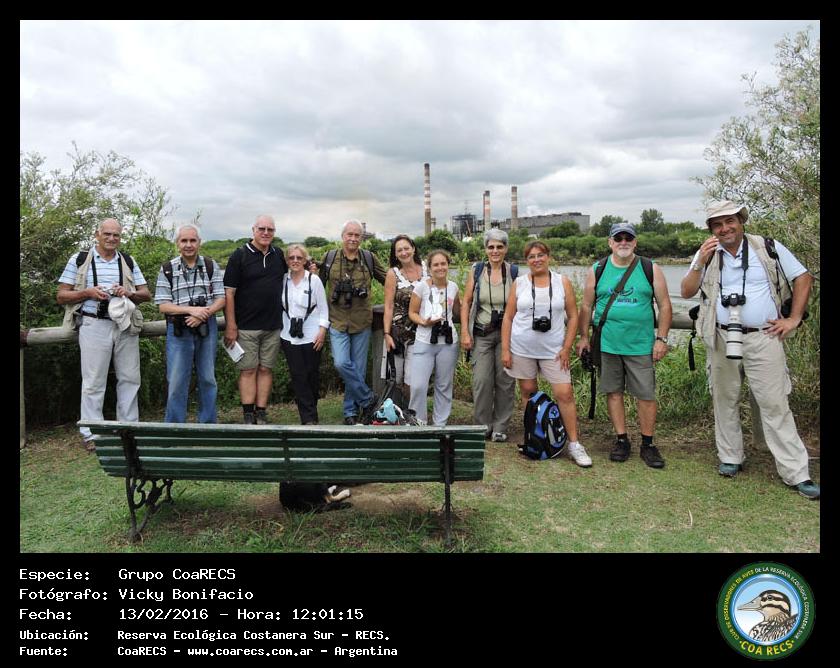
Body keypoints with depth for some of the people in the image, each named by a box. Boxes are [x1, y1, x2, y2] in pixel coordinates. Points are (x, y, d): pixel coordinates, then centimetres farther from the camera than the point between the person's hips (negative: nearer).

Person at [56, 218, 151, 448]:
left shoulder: (128, 262, 14)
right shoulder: (79, 260, 6)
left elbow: (146, 294, 12)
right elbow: (61, 296, 4)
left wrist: (129, 293, -9)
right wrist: (88, 293, -12)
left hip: (126, 326, 3)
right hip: (94, 326, -3)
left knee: (129, 379, 6)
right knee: (94, 381, 0)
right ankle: (91, 434, 9)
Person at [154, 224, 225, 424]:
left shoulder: (211, 266, 5)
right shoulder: (167, 269, 2)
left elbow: (221, 299, 1)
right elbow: (162, 305, -4)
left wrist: (203, 314, -16)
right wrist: (191, 309, -17)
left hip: (207, 328, 2)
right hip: (179, 331, -1)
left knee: (208, 379, 9)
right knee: (176, 382, 1)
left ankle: (208, 425, 21)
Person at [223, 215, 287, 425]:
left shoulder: (278, 255, 10)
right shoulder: (240, 256, -4)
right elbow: (229, 292, -7)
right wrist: (231, 326, -12)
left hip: (273, 326, 4)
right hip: (246, 326, -4)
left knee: (265, 369, 7)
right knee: (248, 370, 1)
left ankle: (261, 413, 14)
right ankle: (248, 415, 8)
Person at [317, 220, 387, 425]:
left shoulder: (369, 258, 2)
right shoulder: (329, 258, 3)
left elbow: (388, 280, 11)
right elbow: (318, 285, 15)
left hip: (362, 322, 1)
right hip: (338, 321, 0)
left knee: (358, 367, 6)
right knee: (341, 363, -16)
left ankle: (351, 411, 21)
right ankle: (368, 399, 4)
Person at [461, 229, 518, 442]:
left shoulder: (514, 272, 2)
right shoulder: (476, 270, 3)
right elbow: (466, 303, 5)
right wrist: (465, 332, -3)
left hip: (506, 334, 0)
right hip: (481, 334, 0)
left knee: (505, 381, 3)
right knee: (482, 381, -3)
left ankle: (500, 427, 18)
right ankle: (482, 426, 14)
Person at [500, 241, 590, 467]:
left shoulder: (563, 283, 2)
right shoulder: (519, 283, 4)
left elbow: (573, 316, 3)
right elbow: (508, 317, 4)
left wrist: (567, 348, -5)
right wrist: (505, 350, -1)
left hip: (553, 349, -1)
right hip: (522, 348, 1)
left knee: (565, 394, -5)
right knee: (528, 392, 10)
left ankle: (574, 444, 5)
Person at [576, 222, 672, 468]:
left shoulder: (651, 269, 3)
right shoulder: (597, 270, 5)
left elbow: (664, 305, 4)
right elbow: (586, 306, 9)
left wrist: (661, 339, -2)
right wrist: (583, 337, 7)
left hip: (640, 345, -1)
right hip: (607, 344, 1)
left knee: (646, 395, 2)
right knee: (614, 392, 7)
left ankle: (647, 444, 15)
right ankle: (622, 440, 20)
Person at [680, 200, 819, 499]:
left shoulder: (768, 248, 1)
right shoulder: (706, 254, 6)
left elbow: (803, 278, 7)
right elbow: (686, 292, 0)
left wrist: (793, 319, 0)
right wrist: (700, 263, -14)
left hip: (763, 338, -2)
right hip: (722, 340, 2)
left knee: (775, 404, -3)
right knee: (725, 401, 10)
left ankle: (796, 473, 4)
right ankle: (730, 458, 25)